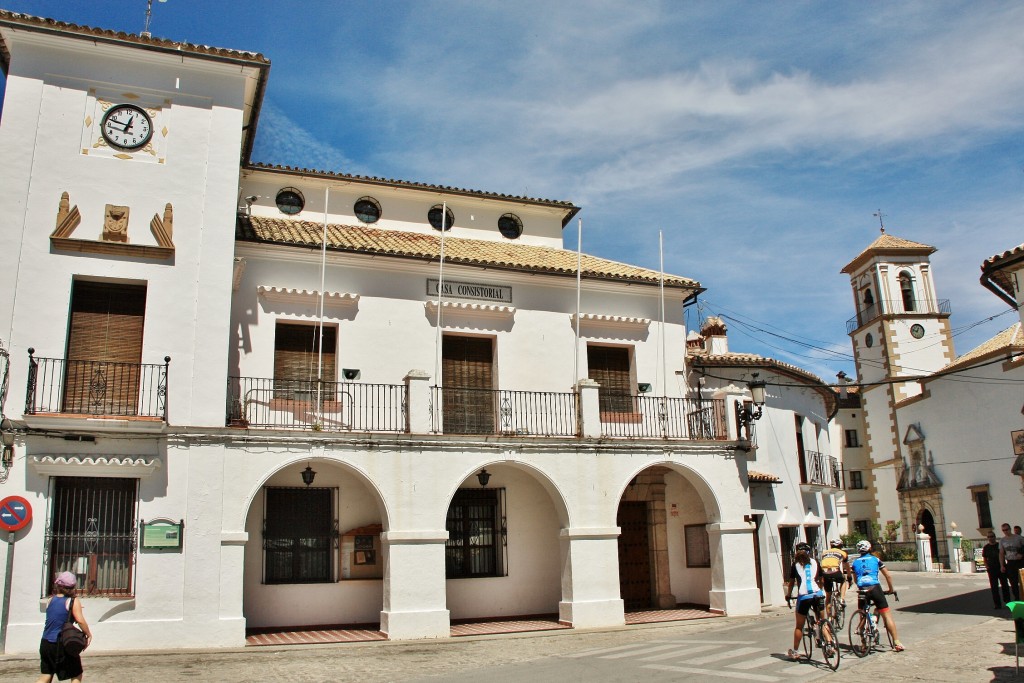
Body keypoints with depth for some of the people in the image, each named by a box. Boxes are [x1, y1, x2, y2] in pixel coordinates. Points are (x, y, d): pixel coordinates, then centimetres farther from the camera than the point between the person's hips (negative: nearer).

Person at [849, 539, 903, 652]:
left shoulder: (855, 562, 19)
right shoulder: (876, 560, 16)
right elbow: (888, 576, 16)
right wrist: (891, 590, 28)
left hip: (862, 590, 2)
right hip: (875, 588, -2)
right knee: (887, 616, 4)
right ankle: (897, 643, 1)